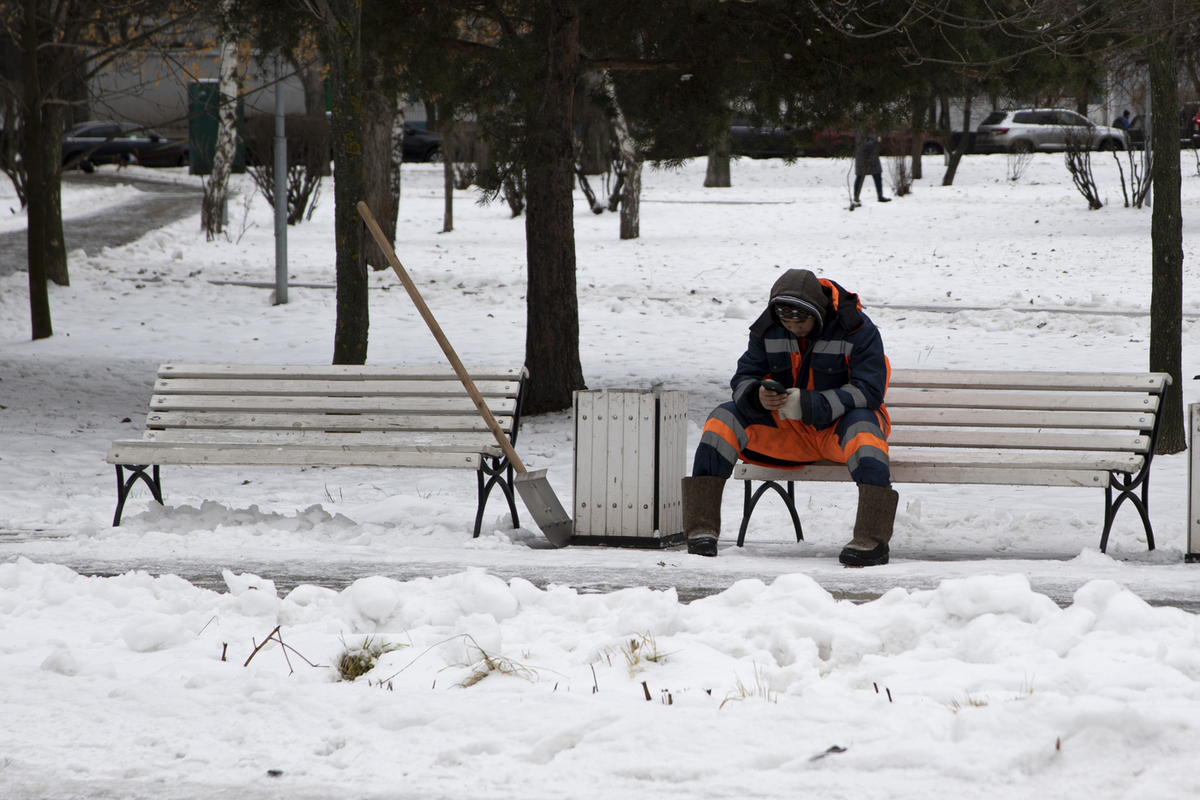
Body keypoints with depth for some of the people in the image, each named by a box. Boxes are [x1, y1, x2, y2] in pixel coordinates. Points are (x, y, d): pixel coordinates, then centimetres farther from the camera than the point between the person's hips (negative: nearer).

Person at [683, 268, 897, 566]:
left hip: (837, 424, -4)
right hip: (784, 430, 4)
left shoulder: (857, 329, -16)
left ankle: (872, 541, -45)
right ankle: (702, 529, -21)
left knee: (864, 428, -39)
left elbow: (869, 390, -22)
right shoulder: (767, 330, -3)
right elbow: (744, 377, 0)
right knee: (723, 420, -16)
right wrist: (757, 395, -27)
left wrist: (810, 404, -33)